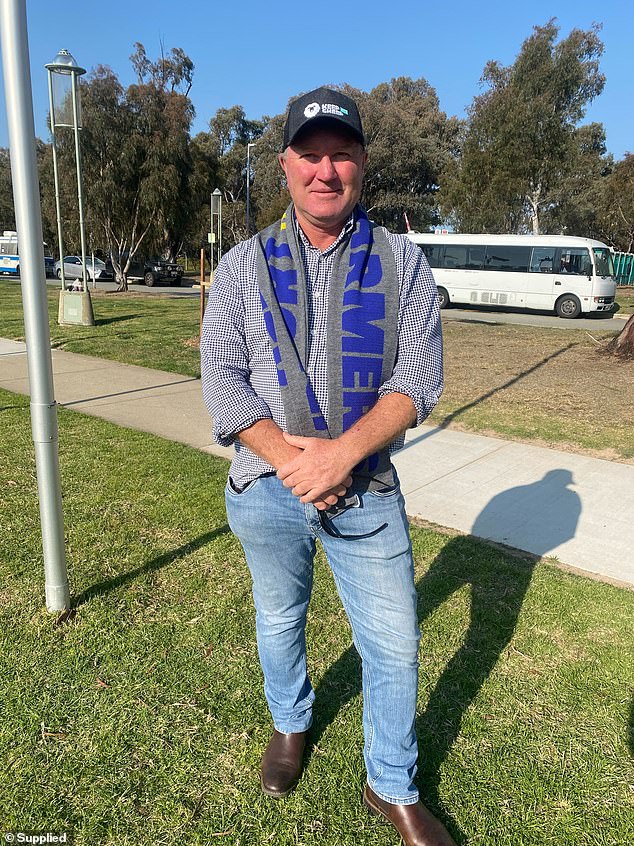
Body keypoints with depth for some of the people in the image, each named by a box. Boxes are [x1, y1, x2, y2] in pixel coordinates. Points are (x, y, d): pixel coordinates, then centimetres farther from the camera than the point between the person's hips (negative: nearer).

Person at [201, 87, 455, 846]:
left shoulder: (402, 263, -1)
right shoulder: (243, 265, 0)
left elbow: (419, 377, -9)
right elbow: (222, 378, -7)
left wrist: (341, 453, -23)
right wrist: (290, 460, -20)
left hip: (367, 490, 0)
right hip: (266, 489, 1)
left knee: (394, 644, 8)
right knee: (279, 620, 20)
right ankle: (290, 726, 50)